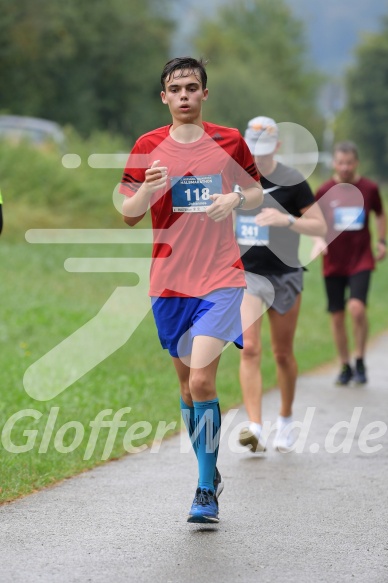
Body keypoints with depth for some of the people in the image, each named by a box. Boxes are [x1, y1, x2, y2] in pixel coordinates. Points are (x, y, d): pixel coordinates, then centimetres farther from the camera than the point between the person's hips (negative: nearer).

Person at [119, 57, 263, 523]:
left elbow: (256, 192, 14)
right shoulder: (148, 148, 3)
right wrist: (148, 190, -16)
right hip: (169, 281, 3)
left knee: (202, 379, -17)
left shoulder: (230, 141, 2)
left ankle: (207, 490, -11)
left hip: (220, 279, -3)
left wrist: (236, 199, -8)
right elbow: (128, 215, 5)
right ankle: (209, 472, 30)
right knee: (186, 380, 12)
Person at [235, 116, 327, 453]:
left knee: (283, 354, 9)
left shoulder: (292, 182, -7)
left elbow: (320, 226, -8)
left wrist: (286, 220, -23)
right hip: (247, 274, 1)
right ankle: (255, 428, -20)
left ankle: (286, 420, 30)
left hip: (285, 275, -1)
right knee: (250, 349, -14)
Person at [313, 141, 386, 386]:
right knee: (337, 316, 4)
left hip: (361, 260, -2)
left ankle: (360, 360, -2)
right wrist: (319, 240, -13)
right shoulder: (325, 191, -1)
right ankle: (345, 367, 20)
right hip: (334, 263, 2)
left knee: (357, 307, -20)